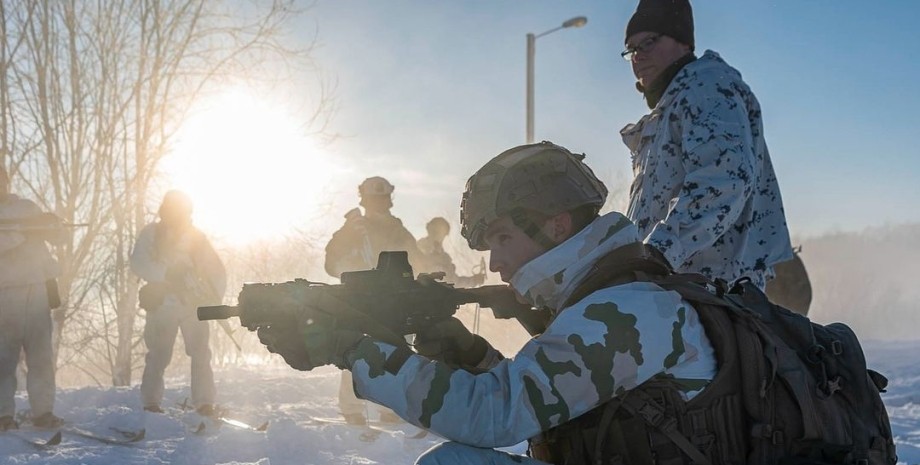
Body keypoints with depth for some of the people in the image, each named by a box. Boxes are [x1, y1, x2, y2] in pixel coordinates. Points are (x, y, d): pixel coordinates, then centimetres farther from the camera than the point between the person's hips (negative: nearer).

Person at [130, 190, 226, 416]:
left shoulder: (196, 236, 10)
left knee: (201, 353, -7)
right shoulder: (151, 233, 4)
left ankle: (205, 404, -7)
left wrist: (214, 299, -6)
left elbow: (217, 272, 10)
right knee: (159, 355, -1)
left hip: (193, 304, 2)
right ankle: (151, 402, 13)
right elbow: (138, 263, -9)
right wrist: (166, 273, -23)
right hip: (162, 303, -2)